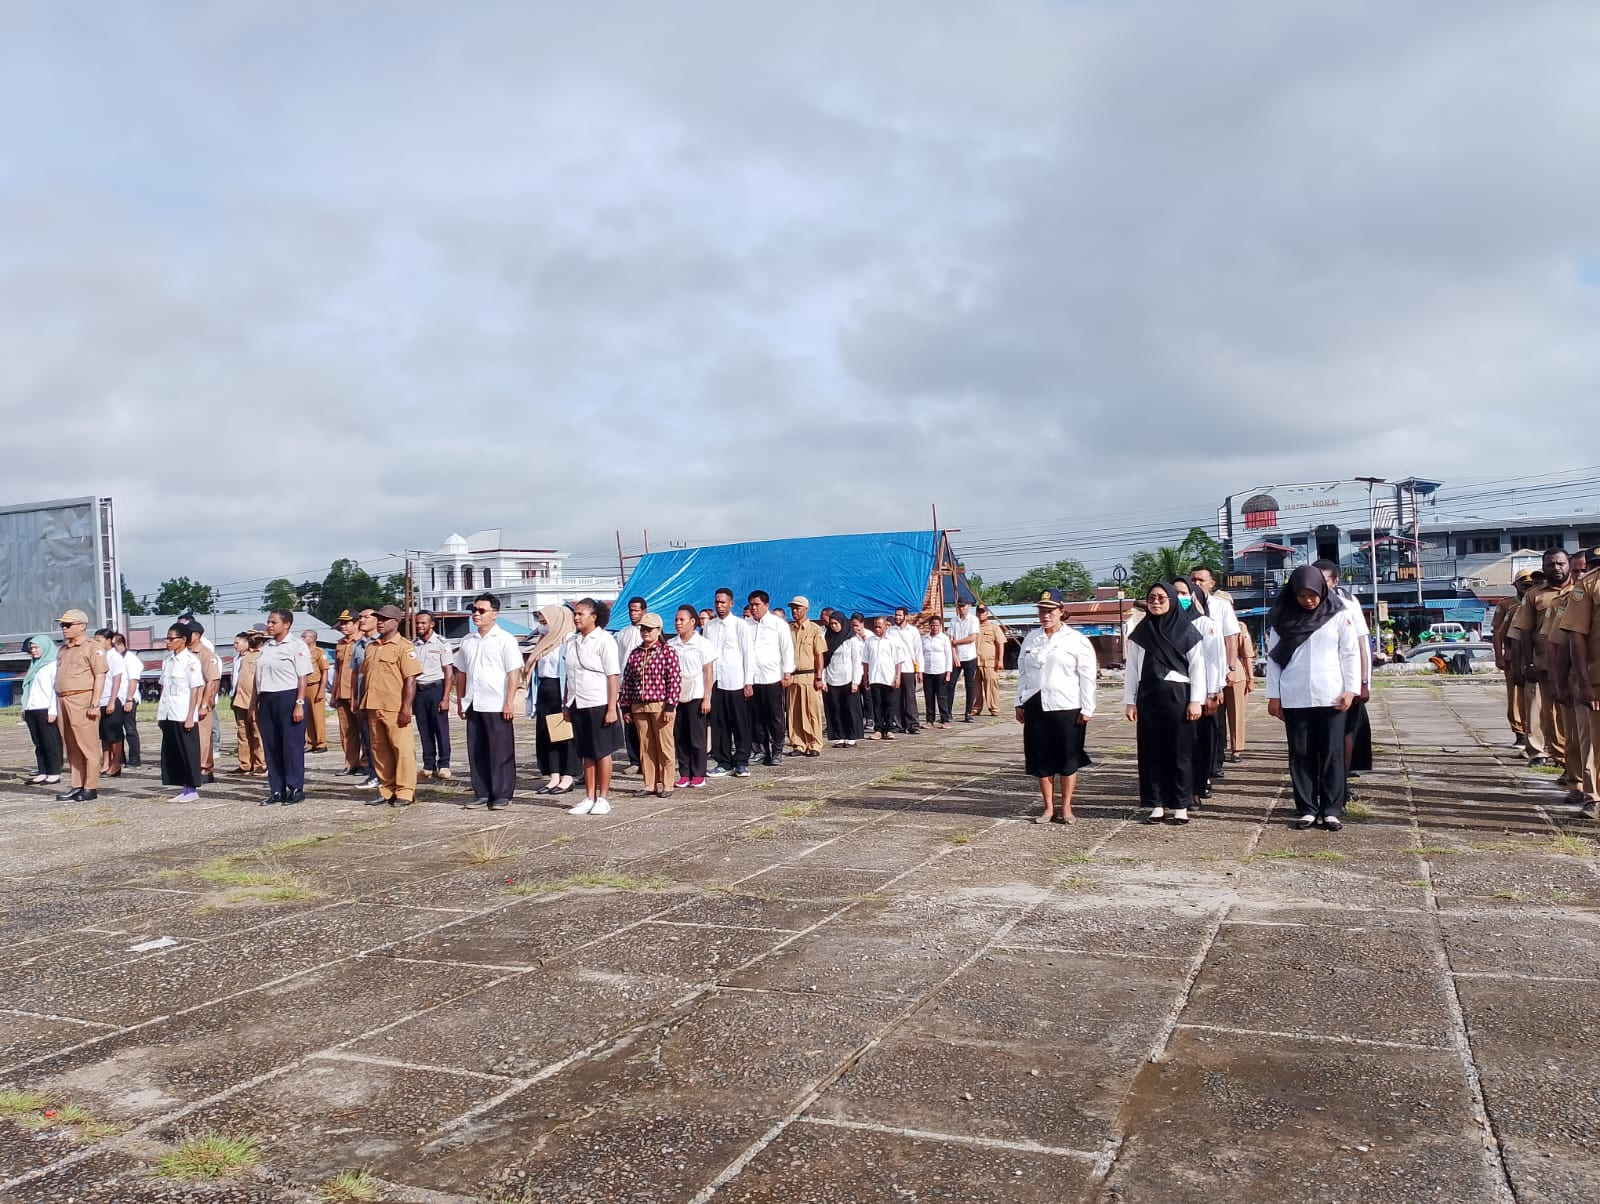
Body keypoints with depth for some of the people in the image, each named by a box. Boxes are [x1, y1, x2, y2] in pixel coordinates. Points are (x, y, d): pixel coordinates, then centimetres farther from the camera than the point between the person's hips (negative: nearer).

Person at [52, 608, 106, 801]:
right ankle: (76, 786, 17)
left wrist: (95, 703, -17)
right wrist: (57, 707, 16)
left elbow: (100, 676, -10)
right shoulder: (63, 651, 19)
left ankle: (91, 788, -2)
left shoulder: (91, 649, -5)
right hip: (63, 702, 8)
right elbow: (59, 678, 21)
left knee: (88, 746, -5)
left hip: (82, 701, -8)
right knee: (71, 747, 11)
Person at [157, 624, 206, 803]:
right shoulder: (167, 660, 12)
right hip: (168, 714, 7)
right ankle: (184, 788, 15)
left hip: (184, 715, -7)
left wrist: (190, 716, -14)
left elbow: (195, 690, -11)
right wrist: (160, 713, 11)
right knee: (172, 752, 8)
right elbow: (163, 687, 15)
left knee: (188, 751, -2)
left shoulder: (191, 661, -8)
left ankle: (192, 789, 5)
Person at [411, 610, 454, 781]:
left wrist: (445, 698, -12)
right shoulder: (413, 644, 8)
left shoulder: (441, 643, -4)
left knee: (441, 729, -3)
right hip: (418, 690, 4)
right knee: (424, 730, 7)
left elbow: (449, 673, -6)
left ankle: (443, 766, 3)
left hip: (436, 688, -4)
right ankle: (428, 766, 15)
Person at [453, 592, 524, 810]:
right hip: (473, 705, 6)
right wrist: (460, 701, 15)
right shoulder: (467, 640, 14)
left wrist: (510, 701, -15)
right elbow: (461, 672, 19)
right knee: (476, 752, 8)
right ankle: (481, 793, 17)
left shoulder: (505, 639, -4)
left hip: (497, 705, -6)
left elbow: (514, 672, -8)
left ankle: (502, 795, 6)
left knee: (501, 752, -1)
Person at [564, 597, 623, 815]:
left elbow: (613, 676, -12)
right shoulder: (572, 641, 10)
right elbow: (570, 675, 15)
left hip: (599, 705, -6)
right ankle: (589, 798, 16)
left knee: (603, 753, 3)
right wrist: (567, 705, 12)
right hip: (578, 706, 6)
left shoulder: (604, 640, -9)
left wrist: (612, 708, -17)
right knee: (587, 755, 10)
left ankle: (603, 799, 10)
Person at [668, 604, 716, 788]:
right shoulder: (672, 645, 7)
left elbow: (708, 673, -4)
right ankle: (684, 774, 12)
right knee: (680, 738, 5)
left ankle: (698, 775, 8)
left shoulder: (703, 644, -3)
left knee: (697, 738, 0)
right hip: (676, 697, 4)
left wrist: (707, 698, -8)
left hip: (696, 697, -4)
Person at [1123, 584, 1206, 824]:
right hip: (1148, 697, 3)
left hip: (1178, 696, -3)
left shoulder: (1187, 631, 1)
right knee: (1151, 751, 4)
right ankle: (1156, 804, 11)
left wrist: (1196, 700, -9)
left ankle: (1180, 805, 9)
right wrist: (1129, 701, 3)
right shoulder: (1140, 633, 8)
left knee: (1180, 751, 1)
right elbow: (1132, 669, 9)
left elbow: (1197, 667, -2)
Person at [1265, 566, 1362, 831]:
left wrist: (1351, 689, -5)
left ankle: (1332, 809, 8)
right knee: (1301, 755, 5)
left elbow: (1351, 653, 1)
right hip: (1294, 698, 1)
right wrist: (1273, 695, 2)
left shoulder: (1340, 615, 0)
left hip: (1331, 697, -1)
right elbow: (1273, 657, 5)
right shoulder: (1282, 618, 3)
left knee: (1332, 755, 2)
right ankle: (1306, 808, 11)